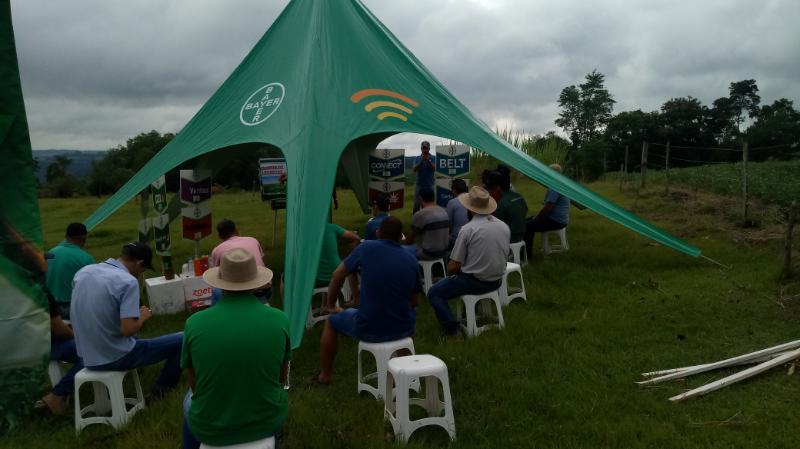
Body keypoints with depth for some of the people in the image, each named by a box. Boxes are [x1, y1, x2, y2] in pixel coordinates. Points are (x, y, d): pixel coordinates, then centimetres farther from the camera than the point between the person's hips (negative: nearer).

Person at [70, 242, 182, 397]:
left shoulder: (83, 271, 2)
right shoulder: (128, 281, -21)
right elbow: (127, 330, -27)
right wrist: (143, 317, -6)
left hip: (87, 358, 8)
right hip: (116, 358, -8)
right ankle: (163, 387, 22)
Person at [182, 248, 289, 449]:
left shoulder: (194, 323, -18)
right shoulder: (280, 320, -17)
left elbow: (195, 385, -4)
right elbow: (281, 377, -2)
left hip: (210, 428, 0)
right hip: (266, 421, 1)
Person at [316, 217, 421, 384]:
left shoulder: (367, 248, -8)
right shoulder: (411, 260, -2)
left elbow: (338, 275, 2)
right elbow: (415, 302, 5)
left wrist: (330, 305, 17)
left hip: (369, 330, -3)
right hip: (403, 329, 3)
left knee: (332, 321, 26)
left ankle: (324, 375, 35)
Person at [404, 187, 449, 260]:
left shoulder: (420, 215, -18)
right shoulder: (444, 212, 4)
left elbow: (409, 239, -5)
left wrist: (407, 243, 18)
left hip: (427, 254, -8)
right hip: (443, 252, 8)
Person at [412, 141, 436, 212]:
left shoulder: (433, 158, 1)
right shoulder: (417, 158, 5)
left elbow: (434, 169, -12)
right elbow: (414, 169, -8)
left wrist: (429, 160, -25)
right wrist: (421, 161, -20)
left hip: (429, 185, -1)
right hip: (419, 185, 1)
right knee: (416, 204, 1)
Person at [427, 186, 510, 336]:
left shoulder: (468, 229, -18)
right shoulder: (504, 227, -1)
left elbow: (453, 267, -14)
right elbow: (503, 257, 12)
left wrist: (452, 271, 8)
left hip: (475, 282, -7)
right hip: (497, 282, 7)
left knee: (434, 293, 7)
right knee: (458, 277, 34)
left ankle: (452, 328, -7)